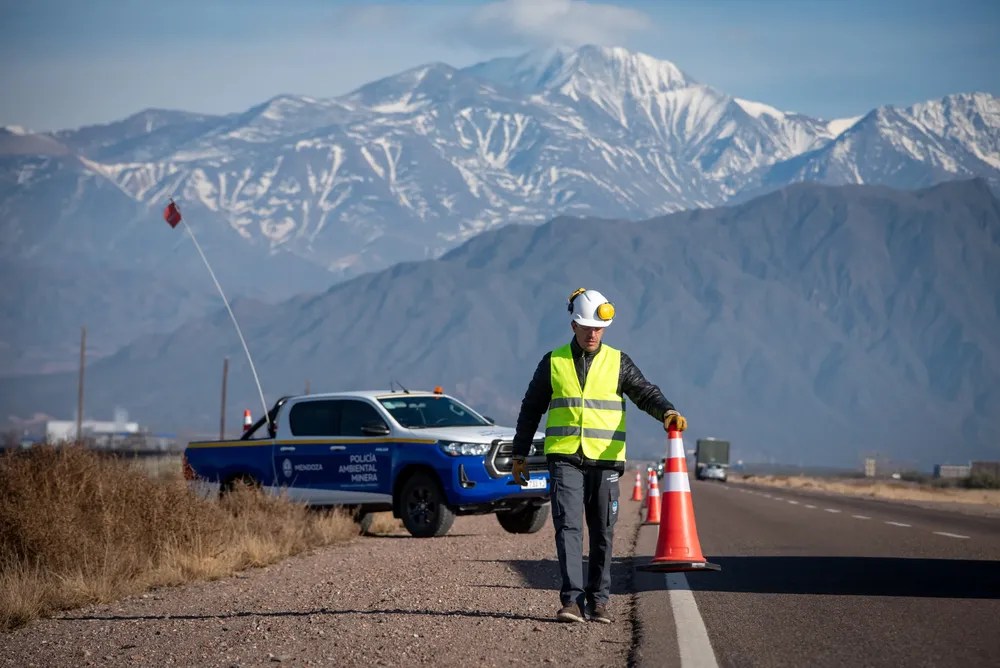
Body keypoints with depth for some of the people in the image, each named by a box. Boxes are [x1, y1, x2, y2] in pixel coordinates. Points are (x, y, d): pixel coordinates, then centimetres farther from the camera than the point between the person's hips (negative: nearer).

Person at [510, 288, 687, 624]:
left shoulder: (618, 362, 8)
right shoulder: (553, 362, 9)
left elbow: (645, 393, -3)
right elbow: (531, 409, 15)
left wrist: (666, 412, -25)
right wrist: (520, 454, 14)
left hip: (605, 460, 1)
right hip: (565, 459, -1)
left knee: (602, 534, 5)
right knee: (568, 527, -12)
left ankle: (598, 600, 14)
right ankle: (572, 600, -17)